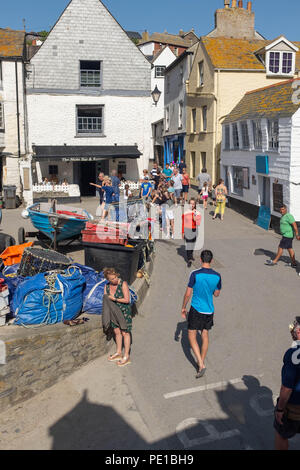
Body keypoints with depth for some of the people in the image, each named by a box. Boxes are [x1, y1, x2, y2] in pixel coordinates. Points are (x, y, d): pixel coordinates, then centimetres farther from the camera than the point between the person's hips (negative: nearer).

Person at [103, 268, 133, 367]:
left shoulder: (123, 284, -17)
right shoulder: (107, 286, 2)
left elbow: (127, 300, -19)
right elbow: (105, 299, 9)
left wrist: (114, 299, -17)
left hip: (124, 311, -6)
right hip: (114, 312, 6)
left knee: (125, 333, 0)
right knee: (117, 332, 13)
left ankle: (126, 357, 6)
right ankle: (118, 353, 28)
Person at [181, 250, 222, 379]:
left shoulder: (195, 275, -16)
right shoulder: (217, 276, -6)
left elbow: (188, 294, -10)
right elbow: (216, 294, 7)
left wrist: (183, 308, 3)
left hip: (196, 310, -4)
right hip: (209, 310, 4)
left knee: (192, 336, 6)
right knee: (205, 335, 18)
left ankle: (201, 364, -3)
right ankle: (202, 361, 30)